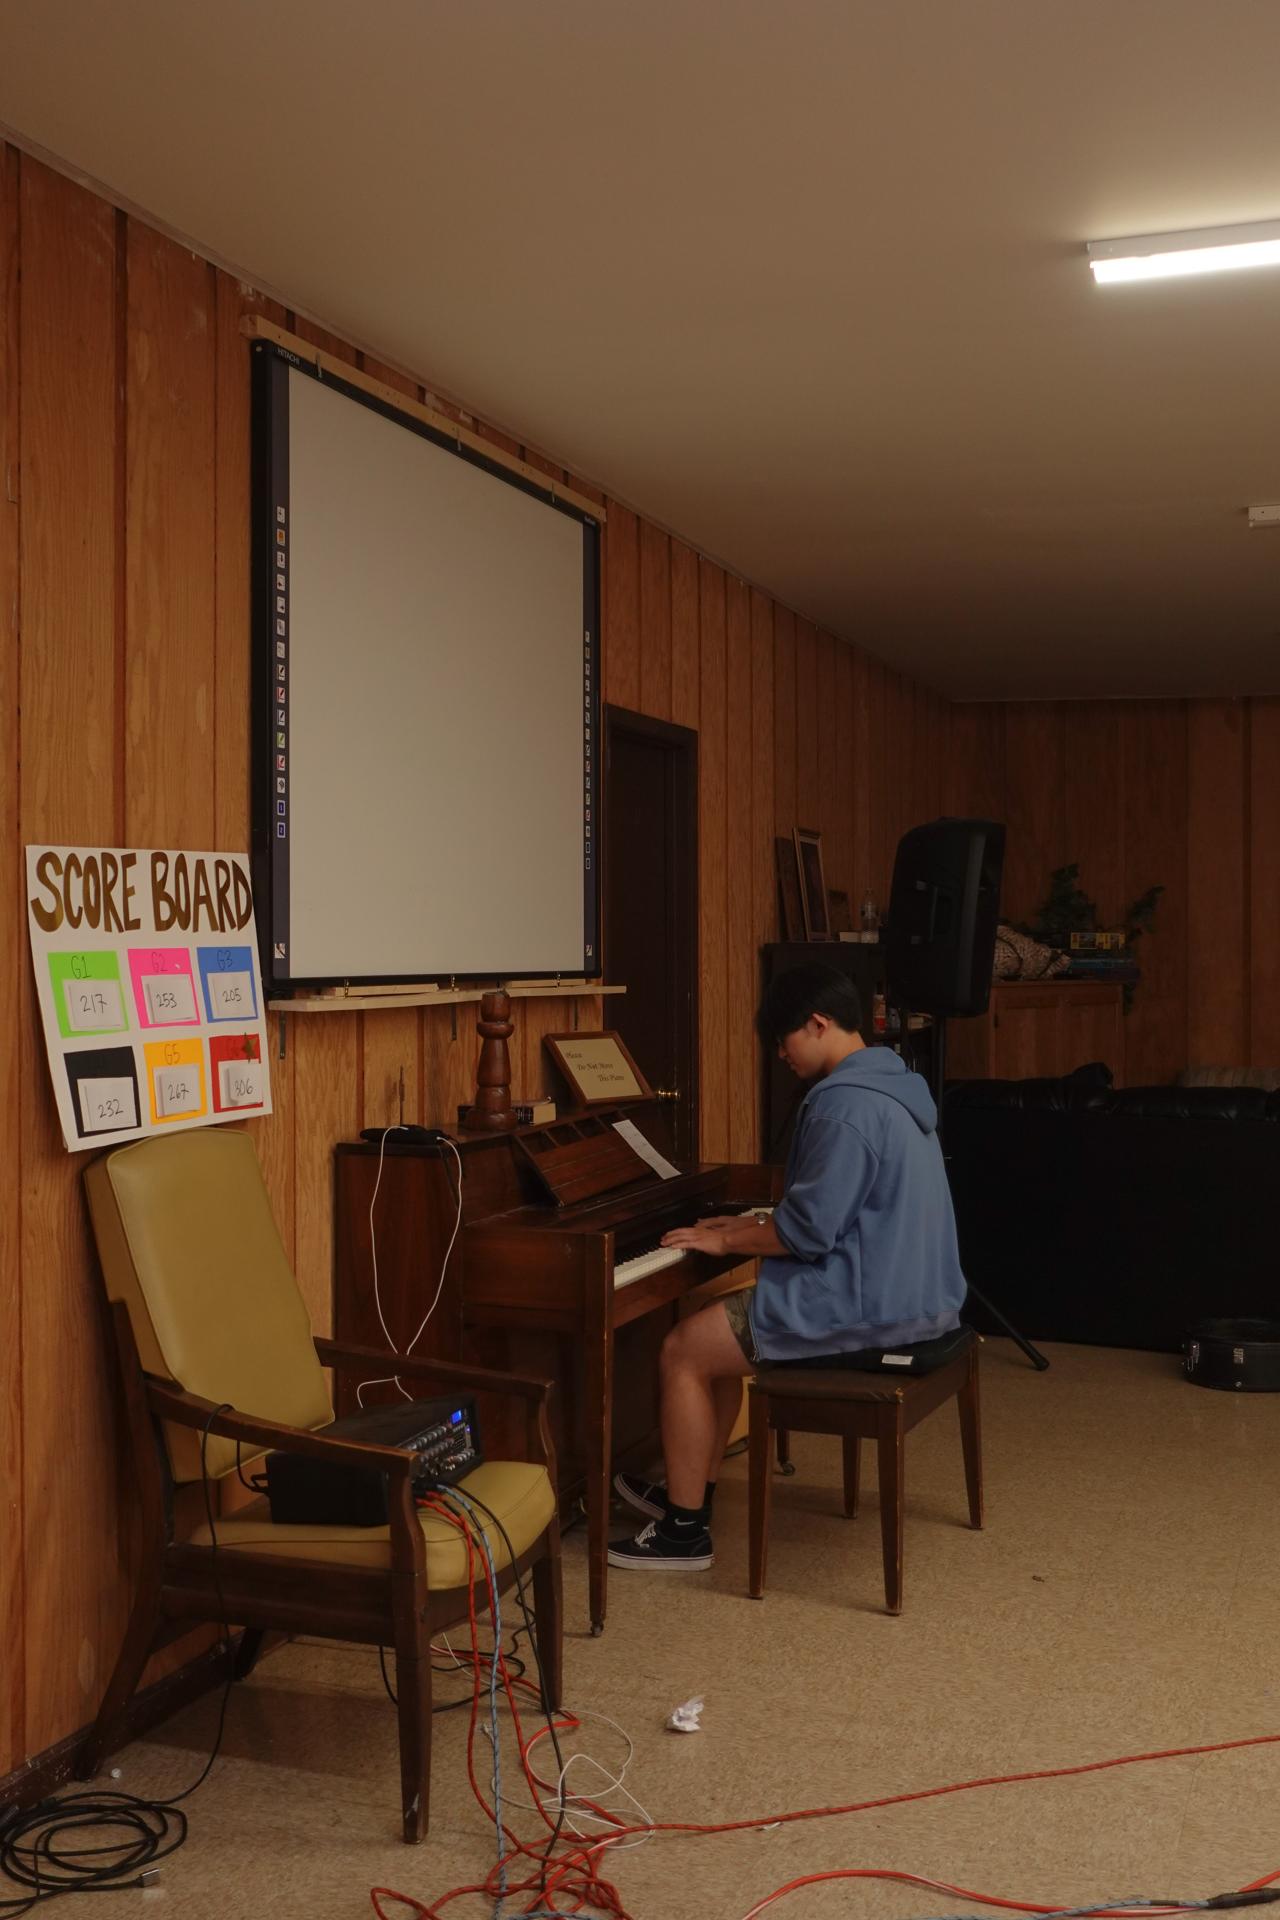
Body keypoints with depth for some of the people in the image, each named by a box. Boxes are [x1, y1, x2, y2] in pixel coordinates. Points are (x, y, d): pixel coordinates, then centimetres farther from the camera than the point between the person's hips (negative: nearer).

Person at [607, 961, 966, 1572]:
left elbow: (808, 1231, -22)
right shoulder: (889, 1084, 11)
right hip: (914, 1293, 10)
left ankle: (685, 1531, 8)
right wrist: (751, 1226, 13)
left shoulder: (846, 1104, -21)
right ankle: (692, 1490, 30)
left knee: (682, 1351, -1)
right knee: (723, 1329, 22)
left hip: (871, 1307, -10)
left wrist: (725, 1240, -7)